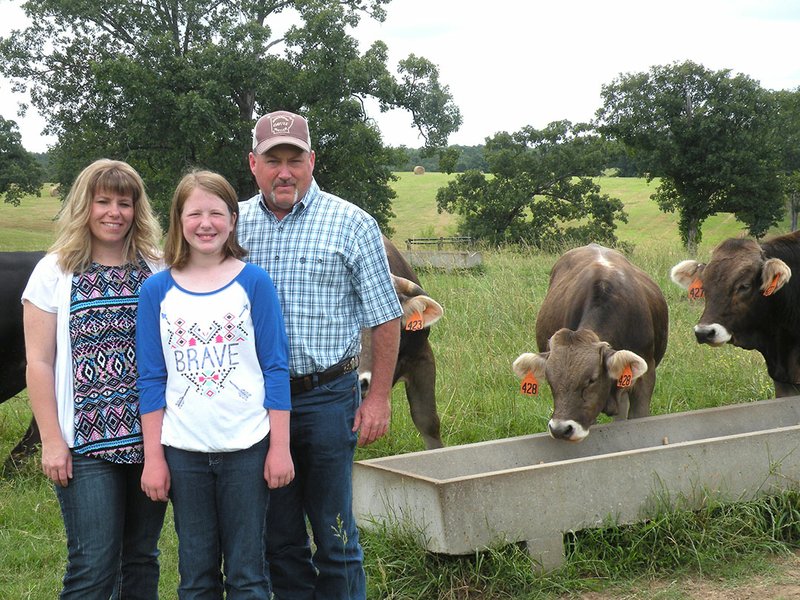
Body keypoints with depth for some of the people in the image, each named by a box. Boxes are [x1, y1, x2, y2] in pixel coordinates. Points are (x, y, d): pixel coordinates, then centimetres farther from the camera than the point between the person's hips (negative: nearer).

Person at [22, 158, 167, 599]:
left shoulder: (157, 271, 8)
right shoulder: (55, 272, 1)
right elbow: (39, 363, -1)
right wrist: (52, 442, -6)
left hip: (150, 439, 3)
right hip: (86, 444, -3)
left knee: (142, 559, 11)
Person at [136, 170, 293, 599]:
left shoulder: (253, 282, -2)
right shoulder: (157, 290, 2)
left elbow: (276, 367, -1)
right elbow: (151, 378, 4)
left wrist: (280, 447, -5)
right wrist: (153, 458, 1)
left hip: (246, 448, -1)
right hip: (184, 451, 2)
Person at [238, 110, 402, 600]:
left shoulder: (352, 224, -3)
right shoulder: (234, 224, 6)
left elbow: (385, 317, -2)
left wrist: (379, 396, -6)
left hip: (326, 397, -3)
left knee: (333, 532, 3)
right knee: (278, 532, 12)